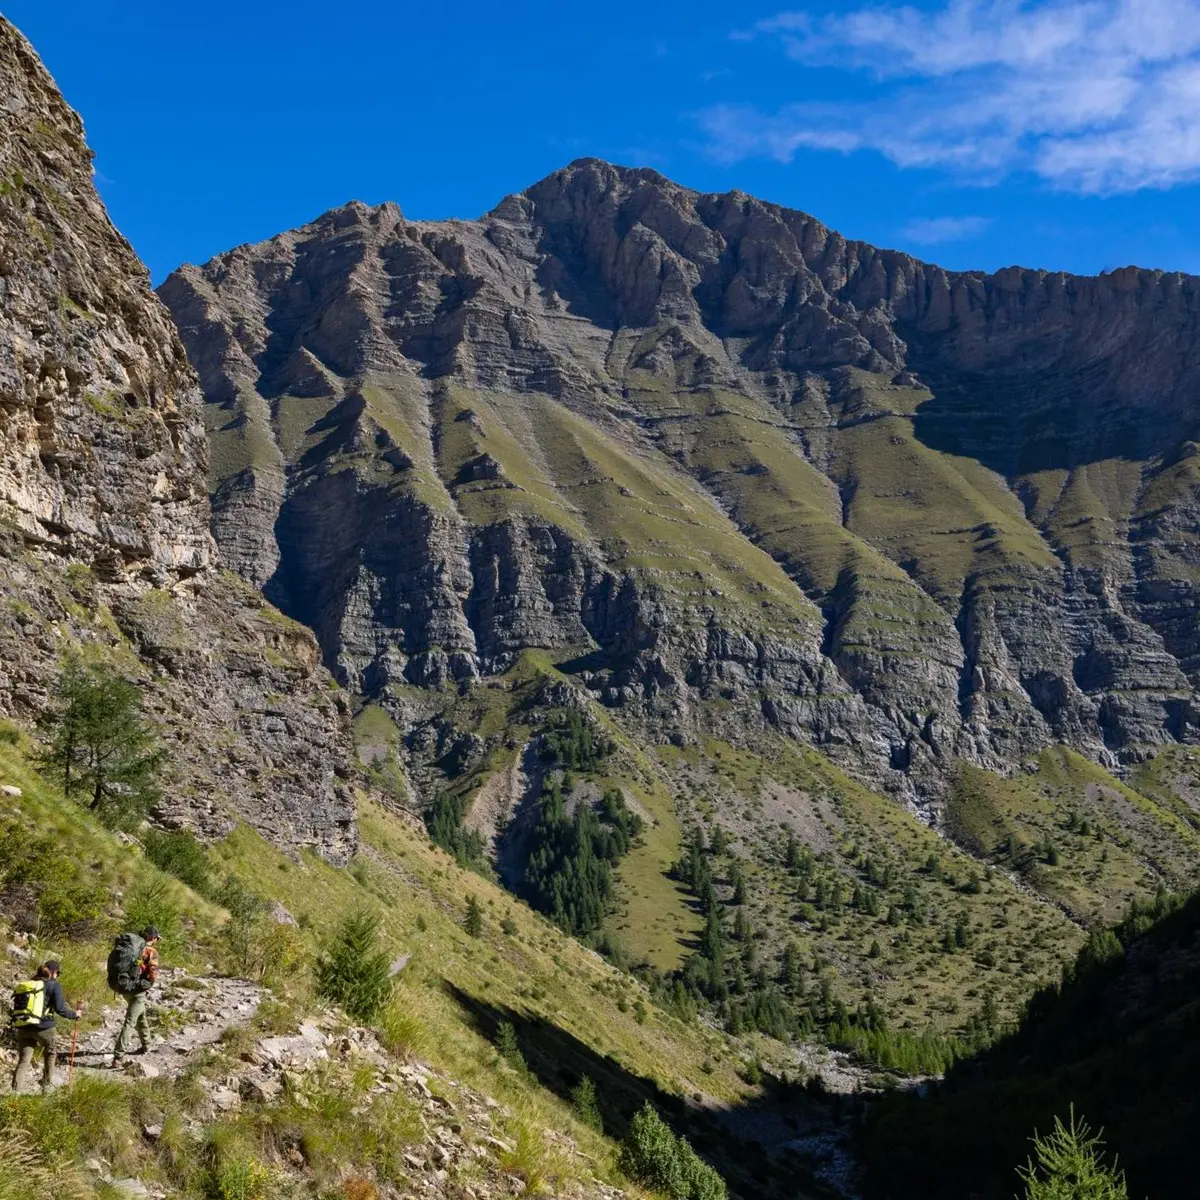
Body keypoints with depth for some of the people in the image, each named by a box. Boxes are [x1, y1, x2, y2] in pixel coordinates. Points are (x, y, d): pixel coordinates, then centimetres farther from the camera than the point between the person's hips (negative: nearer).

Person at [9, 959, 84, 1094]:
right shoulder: (54, 985, -2)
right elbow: (60, 1009, -8)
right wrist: (75, 1014, 6)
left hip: (23, 1028, 4)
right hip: (43, 1027, -4)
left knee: (23, 1060, 6)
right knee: (49, 1055, 20)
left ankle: (15, 1089, -10)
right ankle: (47, 1087, 23)